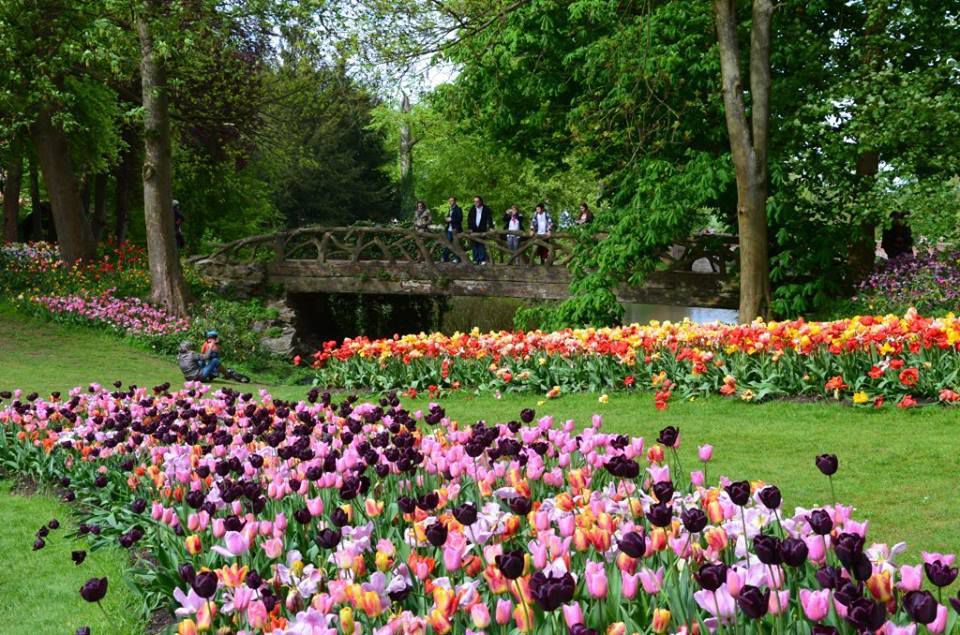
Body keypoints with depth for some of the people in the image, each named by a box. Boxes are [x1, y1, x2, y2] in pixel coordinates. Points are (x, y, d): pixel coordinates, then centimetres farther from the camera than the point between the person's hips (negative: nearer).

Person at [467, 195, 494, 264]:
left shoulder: (486, 209, -1)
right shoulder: (472, 209, 9)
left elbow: (489, 218, -3)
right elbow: (469, 219, 10)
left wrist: (490, 227, -14)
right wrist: (470, 228, 1)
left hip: (482, 230, -3)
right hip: (474, 230, 3)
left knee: (482, 245, -6)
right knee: (475, 245, 2)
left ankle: (483, 260, -3)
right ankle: (476, 260, 6)